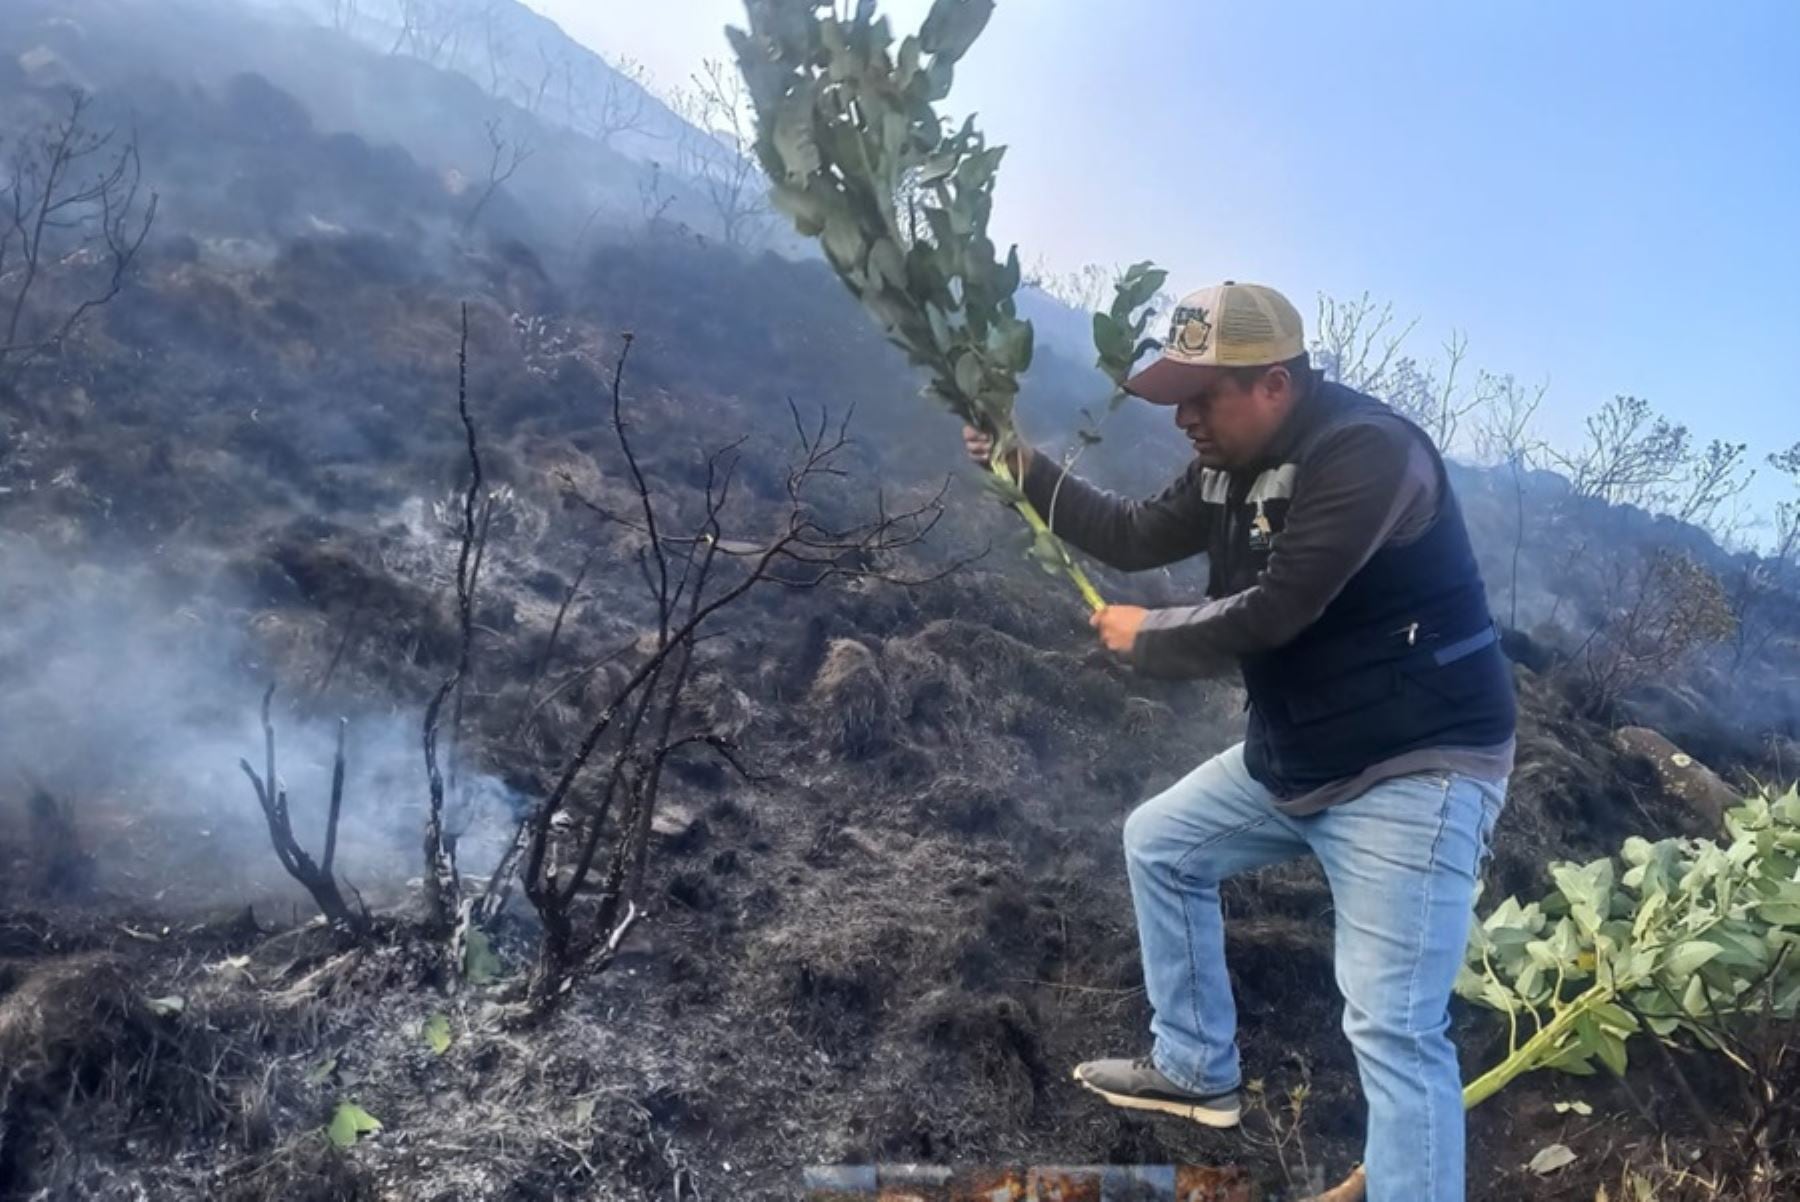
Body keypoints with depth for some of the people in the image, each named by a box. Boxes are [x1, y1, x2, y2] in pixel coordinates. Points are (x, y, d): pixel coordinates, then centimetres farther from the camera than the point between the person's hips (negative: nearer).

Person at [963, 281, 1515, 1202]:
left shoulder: (1366, 451, -24)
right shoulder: (1233, 463, 6)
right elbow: (1140, 537, 15)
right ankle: (1197, 1070, 35)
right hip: (1294, 756, 10)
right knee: (1160, 842, 21)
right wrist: (1026, 470, 7)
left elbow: (1269, 615, -27)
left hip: (1416, 770, -10)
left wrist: (1143, 637, -10)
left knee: (1392, 1028, -15)